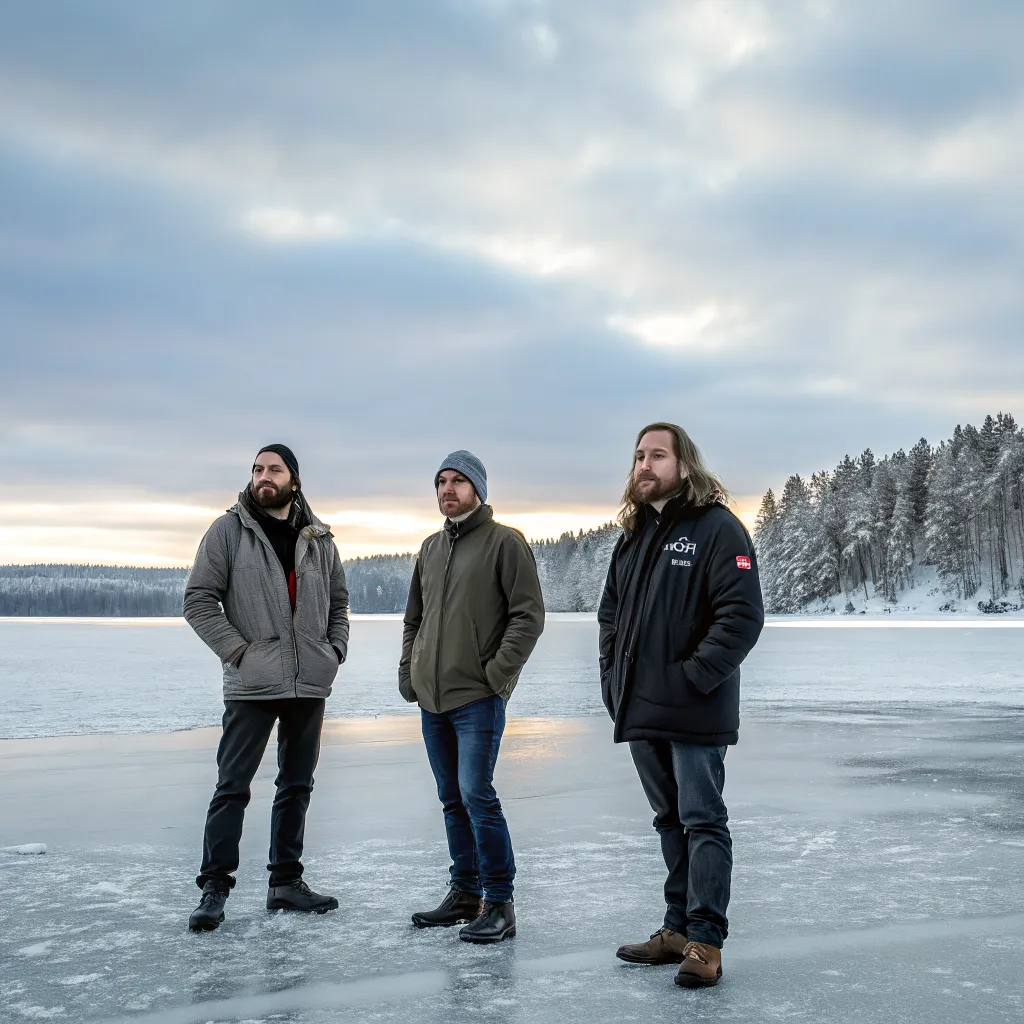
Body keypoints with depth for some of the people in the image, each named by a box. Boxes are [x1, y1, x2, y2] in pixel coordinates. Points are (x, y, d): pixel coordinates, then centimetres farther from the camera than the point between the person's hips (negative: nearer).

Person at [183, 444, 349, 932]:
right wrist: (236, 649, -11)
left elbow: (339, 601, 19)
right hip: (251, 684, -4)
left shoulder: (319, 539, 10)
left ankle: (286, 881, 22)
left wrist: (336, 649, 6)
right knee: (232, 786, -2)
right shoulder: (228, 530, -1)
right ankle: (214, 888, 7)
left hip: (310, 684, 4)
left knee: (297, 785, 11)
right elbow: (198, 599, -4)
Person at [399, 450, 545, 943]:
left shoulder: (505, 541, -5)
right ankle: (465, 893, 24)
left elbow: (529, 613, -10)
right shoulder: (431, 547, 15)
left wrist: (498, 673, -15)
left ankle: (499, 904, -1)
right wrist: (408, 671, 12)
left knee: (476, 795, -11)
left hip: (478, 698, -7)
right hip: (432, 698, 7)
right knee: (452, 799, 13)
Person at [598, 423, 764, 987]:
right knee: (670, 822, 15)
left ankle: (705, 941, 5)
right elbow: (610, 613, 21)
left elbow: (742, 614, -17)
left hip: (695, 712, -8)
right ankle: (678, 928, 25)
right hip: (639, 710, 8)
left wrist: (695, 677, -18)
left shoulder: (717, 528, -9)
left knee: (703, 822, -2)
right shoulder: (633, 534, 15)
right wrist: (613, 677, 10)